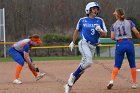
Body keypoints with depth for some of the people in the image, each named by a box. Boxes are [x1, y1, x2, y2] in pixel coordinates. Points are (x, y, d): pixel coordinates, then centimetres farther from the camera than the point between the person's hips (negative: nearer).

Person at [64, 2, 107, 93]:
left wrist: (100, 30, -19)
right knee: (88, 62, -29)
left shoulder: (100, 21, 5)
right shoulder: (82, 20, 1)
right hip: (84, 43, -4)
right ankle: (73, 75, -11)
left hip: (93, 47, 4)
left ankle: (69, 85, 15)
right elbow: (77, 31, 17)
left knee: (83, 67, 4)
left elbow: (105, 34, 3)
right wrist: (73, 42, 26)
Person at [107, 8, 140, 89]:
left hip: (119, 45, 0)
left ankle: (112, 80, -14)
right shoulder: (129, 22, 3)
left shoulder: (114, 25, 5)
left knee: (117, 65, 4)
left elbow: (112, 38, 1)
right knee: (132, 64, 11)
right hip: (129, 43, 0)